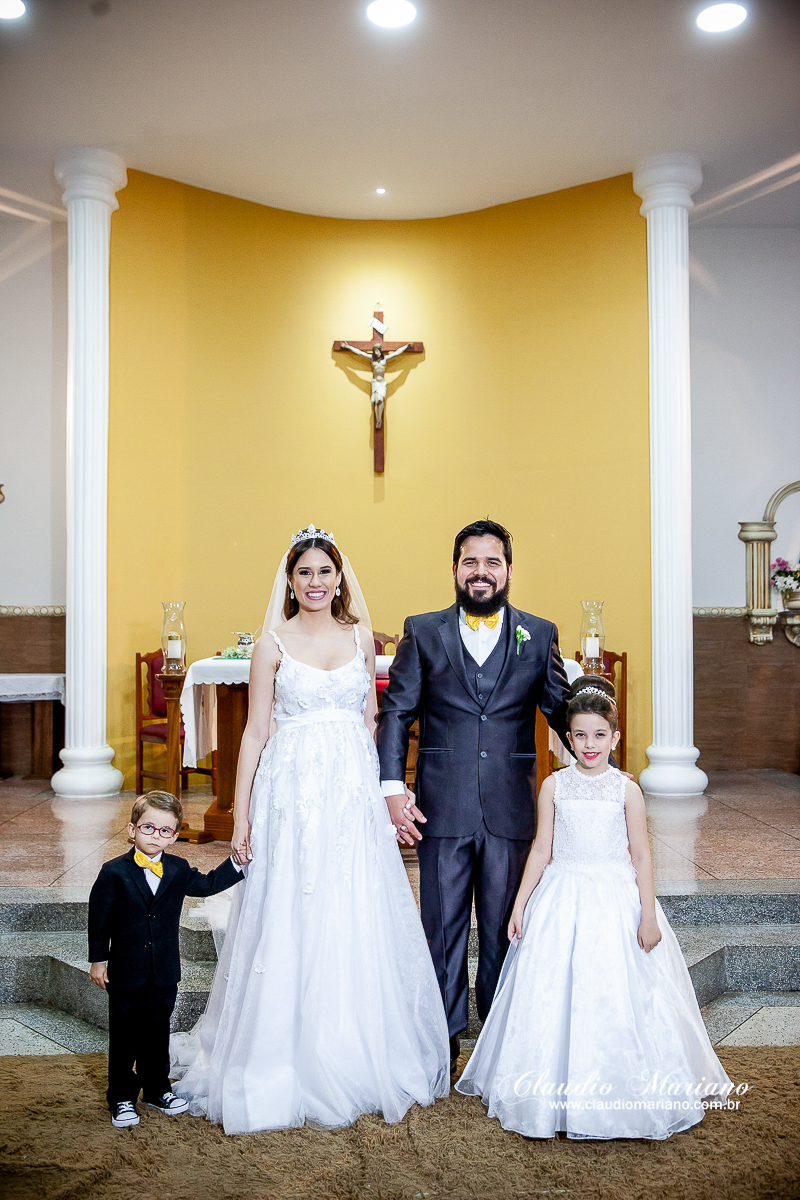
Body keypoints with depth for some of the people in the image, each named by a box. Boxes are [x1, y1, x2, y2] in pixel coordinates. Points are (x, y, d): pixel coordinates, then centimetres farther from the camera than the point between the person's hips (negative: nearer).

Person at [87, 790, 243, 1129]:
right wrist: (98, 959, -3)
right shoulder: (114, 872, -12)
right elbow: (99, 918, -5)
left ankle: (157, 1090, 32)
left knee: (157, 1034, 16)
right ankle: (122, 1099, 23)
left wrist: (236, 863, -1)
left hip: (165, 974, 3)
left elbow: (208, 884, 12)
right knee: (124, 1037, 8)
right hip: (126, 972, -3)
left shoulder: (179, 871, -2)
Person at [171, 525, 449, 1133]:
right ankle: (288, 1060, 17)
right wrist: (241, 814, -3)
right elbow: (256, 729, 1)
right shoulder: (274, 643, 1)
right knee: (291, 924, 1)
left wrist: (390, 796, 7)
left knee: (359, 924, 7)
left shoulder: (361, 637, 9)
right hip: (293, 789, -2)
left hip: (355, 788, 3)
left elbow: (371, 719, 12)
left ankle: (363, 1057, 23)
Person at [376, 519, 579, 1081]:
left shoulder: (540, 635, 5)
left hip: (511, 808, 1)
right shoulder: (422, 633, 3)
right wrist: (393, 788, -7)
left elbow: (563, 711, 7)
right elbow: (395, 714, 2)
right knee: (443, 925, 10)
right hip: (441, 808, 0)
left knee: (504, 927, 12)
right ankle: (444, 1036, 25)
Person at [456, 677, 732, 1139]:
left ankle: (619, 1089, 19)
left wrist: (648, 916, -5)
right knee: (554, 994, 4)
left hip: (616, 901, -1)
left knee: (618, 994, 1)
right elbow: (542, 850, 4)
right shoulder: (554, 786, 0)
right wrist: (520, 905, 3)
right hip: (562, 900, 1)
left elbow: (641, 856, -1)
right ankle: (557, 1089, 20)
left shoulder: (626, 789, -3)